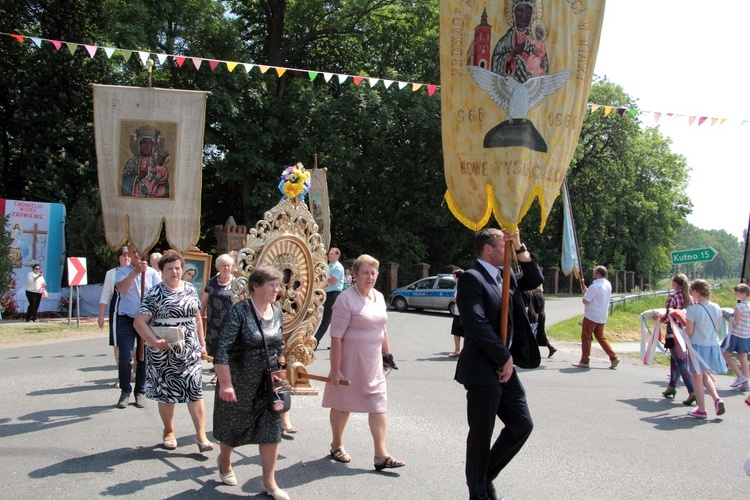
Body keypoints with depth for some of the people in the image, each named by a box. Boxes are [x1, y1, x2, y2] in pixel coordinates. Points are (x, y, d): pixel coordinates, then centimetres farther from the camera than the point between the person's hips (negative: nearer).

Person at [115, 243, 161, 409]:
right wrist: (135, 271, -27)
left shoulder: (152, 273, 3)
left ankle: (140, 392, 19)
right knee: (125, 357, -6)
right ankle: (125, 391, 10)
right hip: (126, 319, -1)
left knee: (144, 357, 6)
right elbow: (121, 288, -18)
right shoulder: (122, 271, 1)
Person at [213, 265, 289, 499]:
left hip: (268, 383, 5)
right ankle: (225, 462, 45)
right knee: (233, 425, 15)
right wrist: (225, 383, -24)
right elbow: (222, 349, -22)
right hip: (240, 381, -5)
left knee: (271, 429, 1)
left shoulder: (276, 312, 2)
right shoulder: (239, 311, -18)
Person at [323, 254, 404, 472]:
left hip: (373, 360, 6)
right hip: (350, 360, -6)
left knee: (379, 405, 1)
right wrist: (334, 369, -20)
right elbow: (336, 337, -18)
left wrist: (387, 352, 19)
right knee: (343, 404, 11)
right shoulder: (346, 299, -17)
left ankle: (381, 455, 5)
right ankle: (337, 445, 32)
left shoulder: (379, 296, 6)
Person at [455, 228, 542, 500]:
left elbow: (535, 280, 13)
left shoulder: (505, 275, 13)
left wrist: (520, 248, 1)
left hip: (504, 366, 9)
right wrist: (504, 357, -15)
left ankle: (486, 477, 30)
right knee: (481, 434, 4)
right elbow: (477, 325, -23)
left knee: (522, 425, 13)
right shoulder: (471, 278, -15)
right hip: (482, 370, -9)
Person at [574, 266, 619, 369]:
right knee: (601, 337, 16)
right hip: (602, 317, 8)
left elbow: (585, 301, -19)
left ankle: (584, 361, 6)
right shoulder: (608, 284, 8)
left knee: (586, 337, 3)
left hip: (591, 316, -8)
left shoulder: (594, 286, -20)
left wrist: (584, 291, -2)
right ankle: (614, 358, 8)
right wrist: (587, 291, 9)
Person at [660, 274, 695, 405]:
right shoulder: (690, 297, 5)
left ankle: (692, 392, -16)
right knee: (675, 360, 21)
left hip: (675, 333, -7)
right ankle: (672, 386, 31)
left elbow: (668, 317, -13)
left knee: (681, 362, -7)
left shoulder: (673, 297, -12)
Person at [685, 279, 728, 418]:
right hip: (713, 345, 6)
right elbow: (717, 327, 11)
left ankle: (701, 410, 12)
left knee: (697, 377, 6)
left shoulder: (693, 309, -17)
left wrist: (683, 326, 5)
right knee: (705, 375, 24)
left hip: (698, 346, -6)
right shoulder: (716, 308, 1)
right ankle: (716, 398, 5)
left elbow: (689, 331, -15)